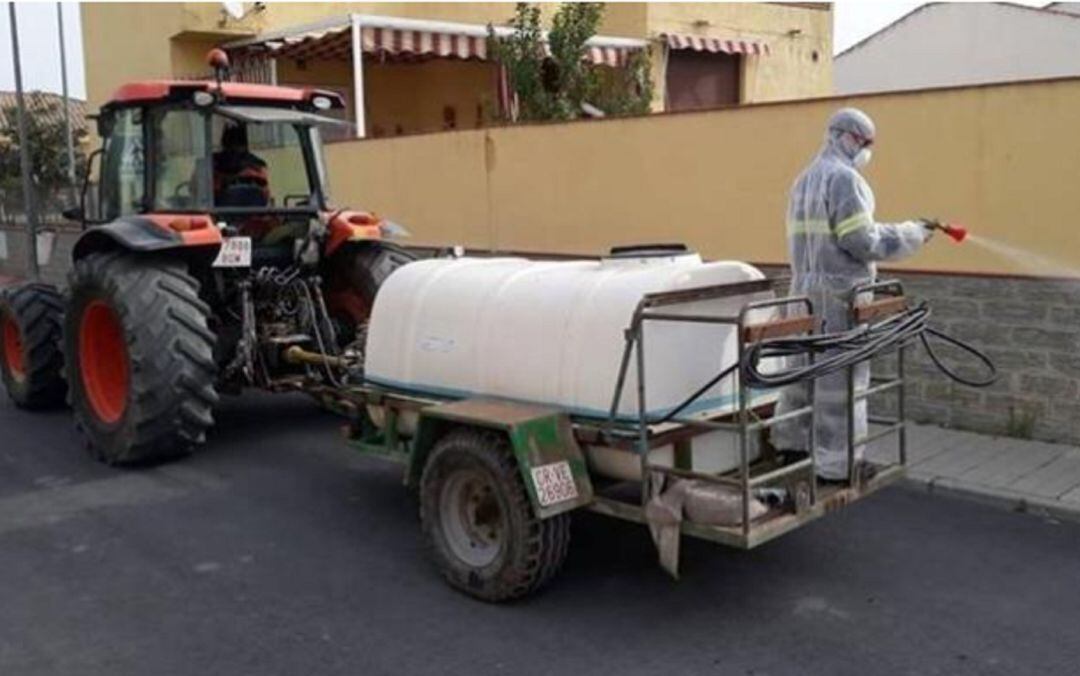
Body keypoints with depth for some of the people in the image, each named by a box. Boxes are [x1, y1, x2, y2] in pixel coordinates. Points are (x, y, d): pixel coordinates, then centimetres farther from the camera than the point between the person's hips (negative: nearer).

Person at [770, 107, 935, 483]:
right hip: (839, 292, -9)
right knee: (841, 376, -3)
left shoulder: (805, 179, 17)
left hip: (807, 288, 9)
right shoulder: (843, 177, -13)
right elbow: (862, 241, -16)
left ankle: (790, 439, 27)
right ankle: (837, 463, 3)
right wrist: (912, 235, -6)